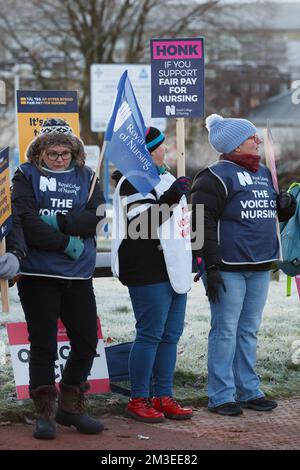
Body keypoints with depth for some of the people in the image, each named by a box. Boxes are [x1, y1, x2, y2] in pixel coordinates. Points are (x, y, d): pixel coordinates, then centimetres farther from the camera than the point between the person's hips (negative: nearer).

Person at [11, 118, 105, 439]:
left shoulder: (85, 177, 10)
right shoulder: (26, 176, 1)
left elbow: (96, 217, -5)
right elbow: (27, 222, -12)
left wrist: (58, 222, -17)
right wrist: (66, 243, -15)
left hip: (78, 276, 4)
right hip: (38, 275, -3)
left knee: (87, 342, 6)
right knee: (43, 344, 0)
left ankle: (70, 406, 23)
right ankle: (44, 413, 9)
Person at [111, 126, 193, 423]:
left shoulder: (163, 177, 19)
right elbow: (142, 223, -22)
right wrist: (171, 198, -29)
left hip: (174, 269, 10)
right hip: (148, 272, -10)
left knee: (171, 335, 10)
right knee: (150, 335, -7)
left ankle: (163, 396, 17)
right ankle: (138, 400, 1)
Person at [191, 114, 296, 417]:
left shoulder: (263, 174, 15)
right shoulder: (217, 176, -9)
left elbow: (275, 214, 27)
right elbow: (203, 221, -14)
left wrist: (285, 206, 2)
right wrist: (210, 266, -19)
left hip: (259, 267, 7)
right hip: (228, 268, -7)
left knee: (249, 331, 13)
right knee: (225, 331, -2)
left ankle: (248, 391, 21)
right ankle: (221, 396, 3)